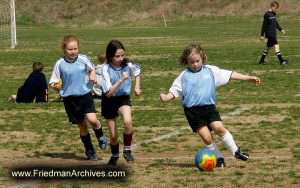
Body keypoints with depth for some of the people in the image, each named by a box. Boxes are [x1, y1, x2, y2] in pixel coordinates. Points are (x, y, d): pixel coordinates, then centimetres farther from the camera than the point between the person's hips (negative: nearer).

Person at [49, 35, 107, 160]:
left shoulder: (83, 59, -4)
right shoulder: (60, 64, -8)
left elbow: (92, 69, 17)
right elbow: (53, 82, -2)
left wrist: (92, 75, -4)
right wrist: (55, 87, -24)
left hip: (85, 95, 0)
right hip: (70, 98, 0)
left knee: (92, 120, -18)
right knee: (82, 125, 8)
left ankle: (100, 136, 16)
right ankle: (89, 151, 26)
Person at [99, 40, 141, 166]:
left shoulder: (128, 65, -12)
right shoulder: (105, 69, -22)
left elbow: (137, 72, 15)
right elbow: (108, 93, -27)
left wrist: (137, 87, 4)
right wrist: (121, 80, -36)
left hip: (123, 98, 1)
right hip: (109, 101, -1)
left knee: (128, 121, -30)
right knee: (113, 136, 4)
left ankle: (127, 150, -10)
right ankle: (114, 156, 35)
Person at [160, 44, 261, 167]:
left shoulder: (211, 70, 8)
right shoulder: (184, 76, 5)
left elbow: (230, 75, 11)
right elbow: (175, 90, 7)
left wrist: (249, 78, 10)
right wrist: (167, 97, -15)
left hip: (209, 107, 1)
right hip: (192, 110, -1)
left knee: (219, 128, -19)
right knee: (206, 137, -9)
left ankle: (236, 152, -2)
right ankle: (218, 159, 9)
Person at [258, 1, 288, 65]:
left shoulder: (274, 14, 13)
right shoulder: (267, 14, -12)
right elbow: (264, 25, -11)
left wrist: (281, 29, 16)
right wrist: (262, 35, -11)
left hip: (273, 34, 9)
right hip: (269, 34, -9)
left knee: (268, 47, 13)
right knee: (276, 45, -15)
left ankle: (261, 61, 23)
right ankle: (281, 61, -18)